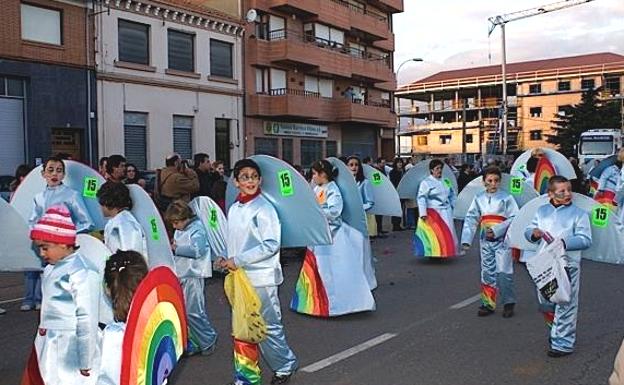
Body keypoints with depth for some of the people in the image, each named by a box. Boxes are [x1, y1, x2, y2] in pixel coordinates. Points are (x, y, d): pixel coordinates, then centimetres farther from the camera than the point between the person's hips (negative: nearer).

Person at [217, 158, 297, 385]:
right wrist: (226, 260, 1)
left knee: (267, 327, 5)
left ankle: (285, 365, 27)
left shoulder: (264, 208, -12)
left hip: (261, 278, -7)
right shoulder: (234, 209, 9)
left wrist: (238, 260, -18)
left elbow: (271, 245, -19)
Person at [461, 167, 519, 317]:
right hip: (486, 241, 4)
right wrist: (466, 239, -2)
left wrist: (496, 230, -17)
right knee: (487, 273, 9)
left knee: (503, 272, -5)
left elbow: (514, 218, -9)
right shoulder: (479, 198, 6)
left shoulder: (506, 197, -5)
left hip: (502, 240, -4)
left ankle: (508, 303, 12)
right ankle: (488, 304, 19)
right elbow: (471, 218, 6)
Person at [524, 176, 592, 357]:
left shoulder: (578, 213, -3)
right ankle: (556, 330, 38)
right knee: (545, 303, 16)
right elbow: (528, 231, 14)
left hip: (567, 266, -5)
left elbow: (585, 240, -10)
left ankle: (563, 343, 7)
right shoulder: (542, 211, 11)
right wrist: (533, 233, -9)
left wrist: (564, 243, -22)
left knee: (565, 305, -3)